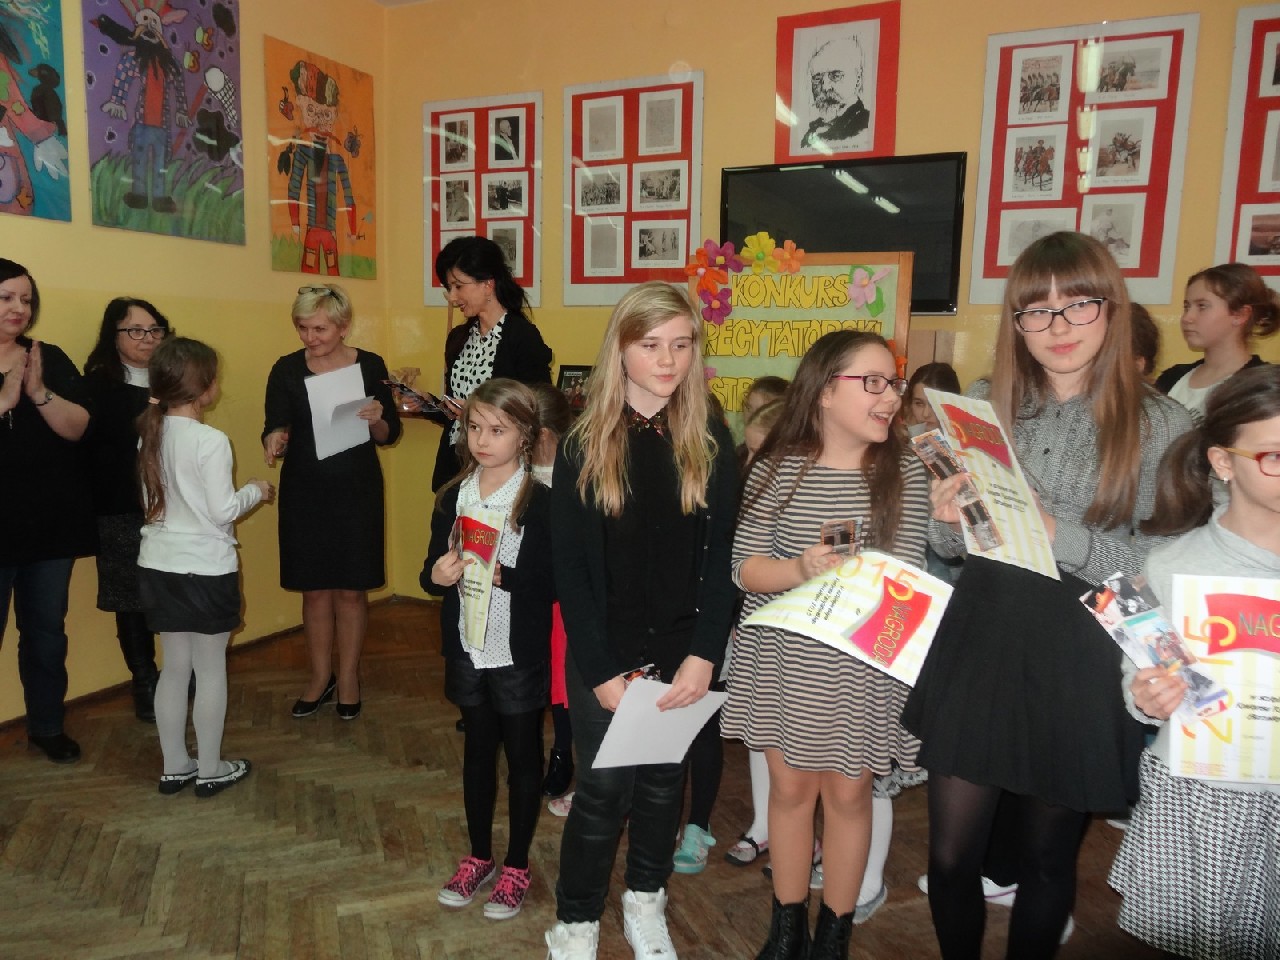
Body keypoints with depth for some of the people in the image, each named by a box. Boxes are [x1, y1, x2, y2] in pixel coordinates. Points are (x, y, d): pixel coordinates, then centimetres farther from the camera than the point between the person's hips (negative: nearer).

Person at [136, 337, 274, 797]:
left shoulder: (150, 435, 3)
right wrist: (256, 491, 0)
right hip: (206, 569, -6)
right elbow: (222, 511, -16)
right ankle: (211, 769, 20)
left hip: (159, 566, 7)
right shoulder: (211, 441, -18)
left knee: (174, 667, 16)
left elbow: (155, 499, 12)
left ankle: (175, 767, 28)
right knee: (211, 671, 8)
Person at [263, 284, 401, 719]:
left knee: (350, 588, 6)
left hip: (357, 491, -1)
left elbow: (389, 434, 1)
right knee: (315, 588, 9)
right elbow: (275, 426, -4)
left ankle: (348, 677, 23)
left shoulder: (369, 365, -3)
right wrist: (274, 439, -27)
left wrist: (376, 420, -21)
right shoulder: (286, 370, -1)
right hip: (304, 492, 1)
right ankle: (321, 677, 26)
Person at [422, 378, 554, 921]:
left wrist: (502, 574, -30)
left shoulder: (541, 501, -14)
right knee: (478, 750, 19)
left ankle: (517, 868, 29)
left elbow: (553, 584, -18)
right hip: (468, 649, 5)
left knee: (522, 755, 12)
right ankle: (479, 857, 37)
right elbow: (431, 572, 8)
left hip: (520, 655, -5)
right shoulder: (452, 497, 3)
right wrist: (436, 576, -14)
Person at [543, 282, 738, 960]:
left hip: (682, 653, 2)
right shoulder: (584, 445, -6)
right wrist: (603, 671, -12)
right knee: (605, 789, 5)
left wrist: (704, 655, -13)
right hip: (604, 654, -2)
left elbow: (721, 558, -3)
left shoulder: (711, 443, -1)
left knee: (664, 782, 15)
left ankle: (646, 904, 39)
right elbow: (570, 568, -8)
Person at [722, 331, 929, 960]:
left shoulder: (904, 473, -5)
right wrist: (800, 569, -26)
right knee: (790, 786, 13)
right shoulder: (778, 468, -6)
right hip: (781, 658, 0)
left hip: (864, 666, 0)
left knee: (847, 791, 12)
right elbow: (744, 568, -7)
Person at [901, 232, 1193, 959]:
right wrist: (948, 522, -13)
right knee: (951, 853, 7)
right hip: (976, 647, 2)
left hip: (1081, 666, -2)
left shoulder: (1161, 424, -5)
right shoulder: (985, 403, 4)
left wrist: (1061, 536, -22)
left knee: (1048, 858, 16)